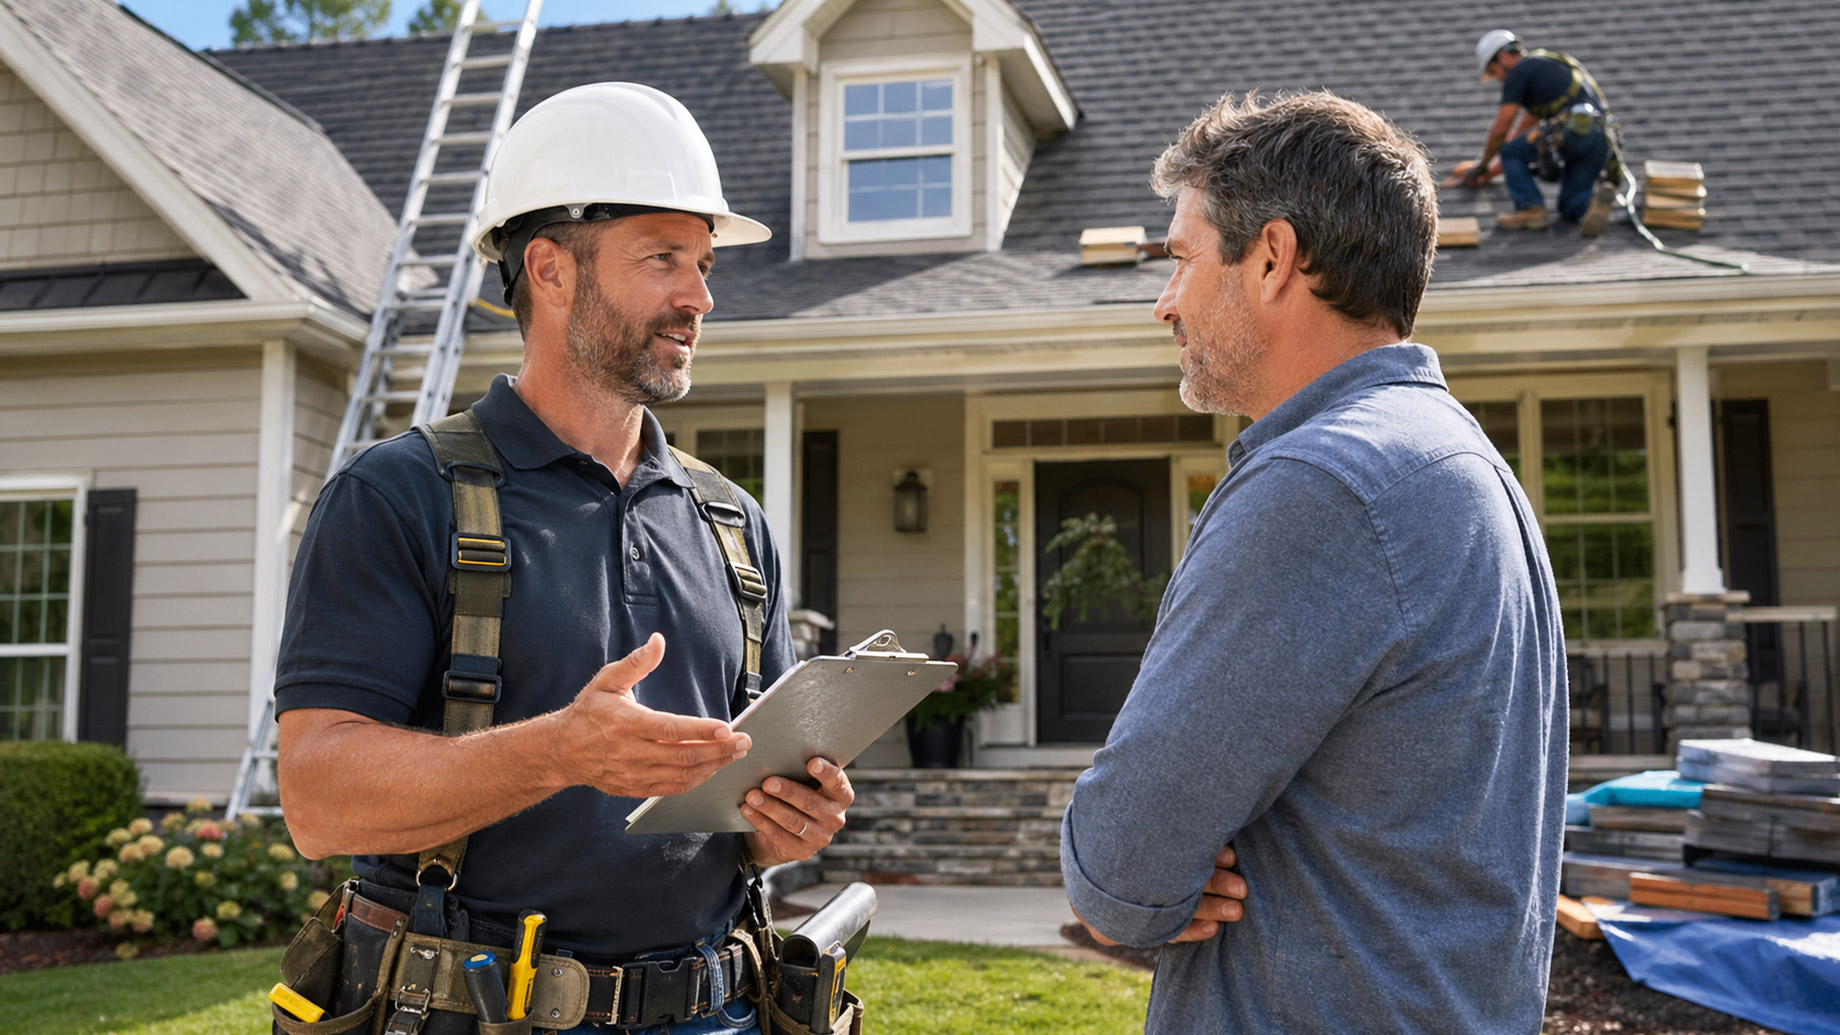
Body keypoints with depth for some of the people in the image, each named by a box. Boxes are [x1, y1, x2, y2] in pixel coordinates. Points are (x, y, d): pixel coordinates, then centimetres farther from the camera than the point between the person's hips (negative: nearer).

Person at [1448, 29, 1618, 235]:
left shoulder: (1520, 70, 7)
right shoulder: (1547, 65, 35)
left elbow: (1500, 130, 5)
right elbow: (1523, 130, 40)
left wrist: (1481, 166, 21)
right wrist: (1493, 169, 44)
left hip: (1572, 130, -8)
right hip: (1601, 140, 8)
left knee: (1510, 152, 11)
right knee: (1569, 206, 14)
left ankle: (1530, 209, -7)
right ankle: (1596, 198, -19)